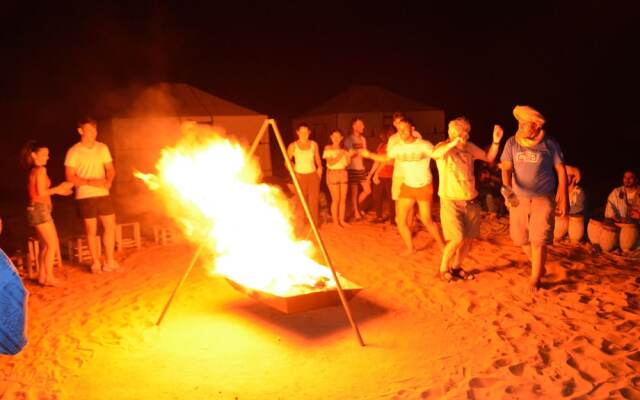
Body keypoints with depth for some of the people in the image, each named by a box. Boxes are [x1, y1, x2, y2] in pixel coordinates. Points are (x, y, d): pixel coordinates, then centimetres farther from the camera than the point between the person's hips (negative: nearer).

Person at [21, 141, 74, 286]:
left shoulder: (33, 171, 16)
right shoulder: (40, 170, -12)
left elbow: (38, 192, 14)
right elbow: (41, 192, -18)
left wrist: (58, 190, 13)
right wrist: (58, 188, -6)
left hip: (37, 210, 10)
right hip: (40, 210, -10)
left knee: (45, 246, 15)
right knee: (53, 245, -5)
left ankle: (42, 275, 21)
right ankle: (49, 277, -2)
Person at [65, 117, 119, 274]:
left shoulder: (102, 148, 4)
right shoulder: (73, 152, -6)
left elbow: (110, 169, 8)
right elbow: (70, 176, -7)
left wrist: (109, 180, -13)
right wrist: (91, 182, -19)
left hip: (103, 194, 4)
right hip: (85, 196, -3)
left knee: (110, 226, 5)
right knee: (91, 230, 4)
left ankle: (110, 261, 17)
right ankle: (96, 263, 18)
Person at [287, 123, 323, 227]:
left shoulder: (314, 144, 4)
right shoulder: (293, 146, -3)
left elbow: (317, 159, 13)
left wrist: (320, 167, -5)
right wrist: (293, 171, -10)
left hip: (313, 175, 2)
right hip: (300, 176, -2)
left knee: (314, 201, 4)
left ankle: (314, 225, 17)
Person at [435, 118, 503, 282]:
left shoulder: (470, 147, 3)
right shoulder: (443, 147, -12)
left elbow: (489, 158, 15)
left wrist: (496, 141, -1)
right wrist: (455, 141, -42)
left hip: (471, 201, 6)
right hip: (451, 201, -5)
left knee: (468, 239, 10)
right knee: (457, 239, -12)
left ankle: (456, 267, 32)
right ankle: (443, 268, 11)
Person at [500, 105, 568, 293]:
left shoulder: (549, 144, -8)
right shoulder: (512, 143, -3)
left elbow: (561, 171, -2)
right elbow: (506, 168, -8)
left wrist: (563, 200, -3)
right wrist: (507, 188, -28)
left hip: (543, 199, -3)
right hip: (519, 199, 3)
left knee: (538, 240, -6)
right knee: (522, 239, 11)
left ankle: (535, 279, 11)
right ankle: (539, 267, 38)